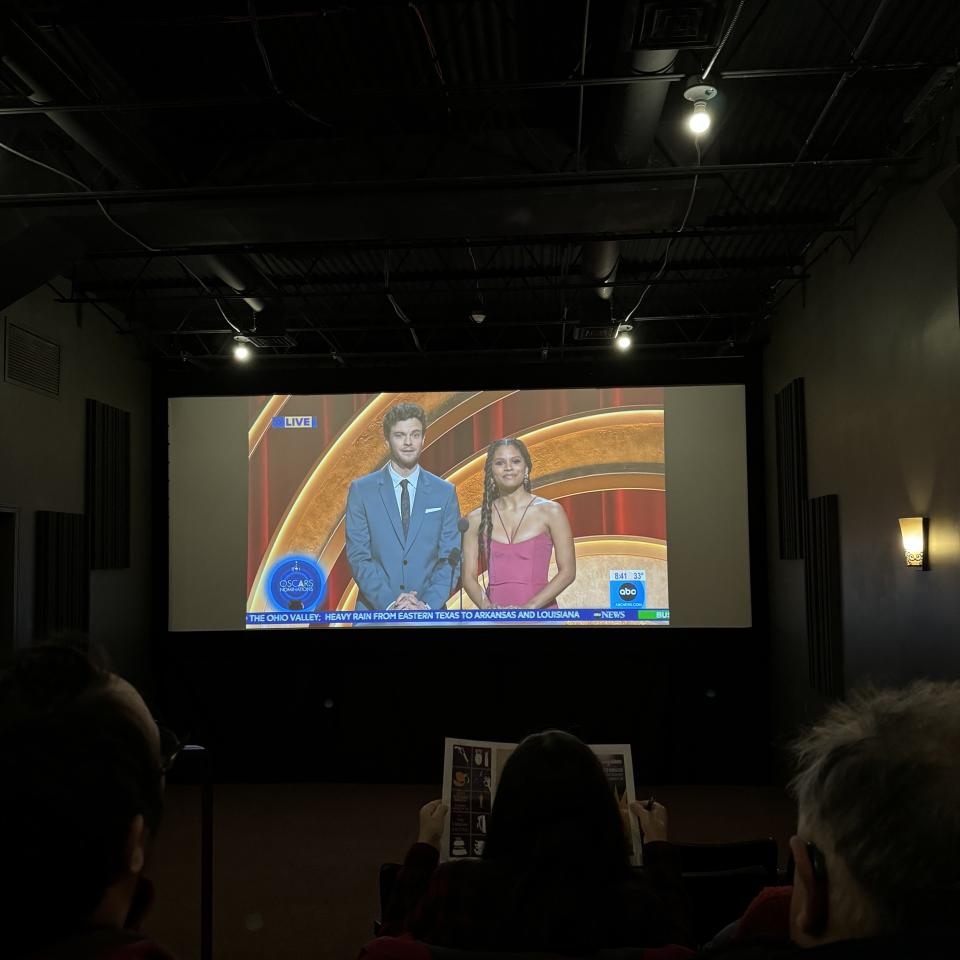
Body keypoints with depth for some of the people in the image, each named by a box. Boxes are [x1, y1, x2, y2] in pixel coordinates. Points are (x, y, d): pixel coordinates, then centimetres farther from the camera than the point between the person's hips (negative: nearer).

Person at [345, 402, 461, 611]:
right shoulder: (361, 490, 0)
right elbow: (358, 557, -4)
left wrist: (427, 605, -13)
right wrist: (389, 604, -15)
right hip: (375, 611, -1)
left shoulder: (445, 493, 3)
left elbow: (450, 558, 0)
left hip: (428, 614, 1)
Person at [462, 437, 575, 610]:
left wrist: (529, 606, -14)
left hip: (541, 611, -1)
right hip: (495, 616, 1)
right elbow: (469, 576, 3)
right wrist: (486, 606, -15)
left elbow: (568, 571, -4)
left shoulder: (550, 511, -1)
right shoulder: (477, 519, 4)